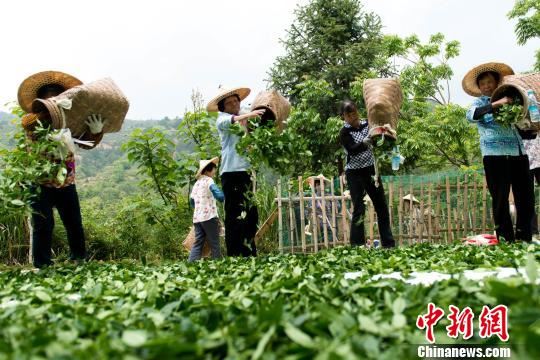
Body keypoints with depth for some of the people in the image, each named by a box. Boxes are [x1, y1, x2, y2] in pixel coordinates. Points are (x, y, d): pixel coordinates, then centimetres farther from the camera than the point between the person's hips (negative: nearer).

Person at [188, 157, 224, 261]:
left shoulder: (197, 183, 18)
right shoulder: (208, 180, -6)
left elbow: (192, 200, 23)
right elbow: (219, 195, -22)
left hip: (197, 217, 7)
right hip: (209, 216, -7)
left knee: (197, 244, 4)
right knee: (214, 244, -1)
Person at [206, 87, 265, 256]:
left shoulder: (244, 121, 23)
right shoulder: (222, 119, 2)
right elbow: (230, 120, -22)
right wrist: (247, 115, -41)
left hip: (246, 171, 8)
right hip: (232, 172, -8)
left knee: (251, 215, 11)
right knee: (235, 217, -11)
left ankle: (250, 253, 20)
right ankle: (234, 255, -9)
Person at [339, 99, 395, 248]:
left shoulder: (367, 124, 4)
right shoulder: (344, 133, -8)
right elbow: (353, 150, -24)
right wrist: (364, 142, -42)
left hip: (371, 170, 5)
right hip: (355, 173, -5)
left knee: (382, 206, 8)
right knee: (359, 210, -8)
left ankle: (389, 244, 18)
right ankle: (357, 246, -3)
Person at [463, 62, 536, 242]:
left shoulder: (509, 101, 19)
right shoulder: (480, 102, 5)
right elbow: (470, 115, -20)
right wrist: (496, 104, -25)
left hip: (519, 154, 5)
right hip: (496, 156, -5)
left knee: (526, 199, 6)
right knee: (501, 200, -4)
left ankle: (524, 240, 16)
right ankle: (507, 242, 0)